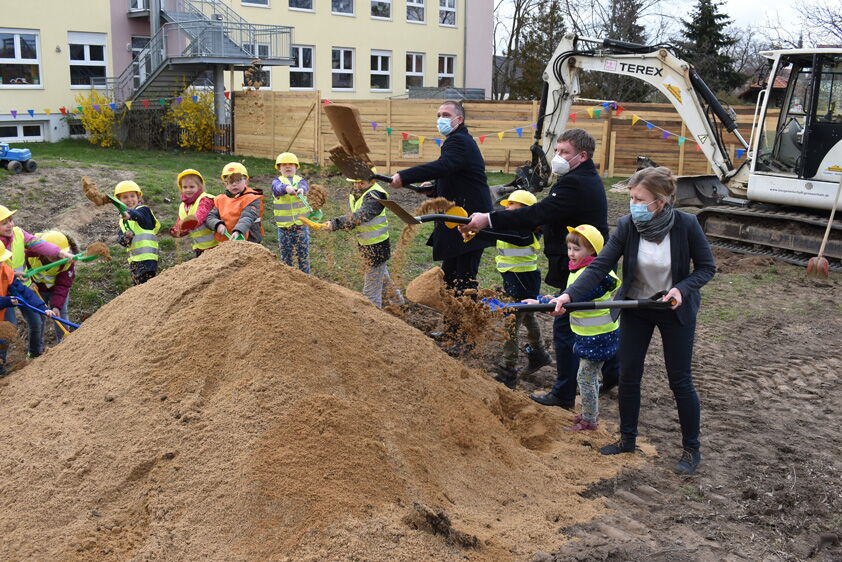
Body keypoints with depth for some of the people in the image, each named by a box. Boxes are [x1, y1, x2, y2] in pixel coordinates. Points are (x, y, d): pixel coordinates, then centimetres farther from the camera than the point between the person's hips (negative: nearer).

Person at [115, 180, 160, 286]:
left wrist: (130, 214, -55)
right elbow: (120, 239, 7)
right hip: (133, 260, 8)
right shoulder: (123, 221, 15)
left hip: (147, 257, -8)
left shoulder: (144, 210, -7)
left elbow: (139, 215, -32)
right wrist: (125, 237, -16)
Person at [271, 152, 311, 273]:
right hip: (284, 226, 0)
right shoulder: (277, 181, 3)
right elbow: (277, 188, -22)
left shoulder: (300, 180, 6)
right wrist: (287, 188, -45)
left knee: (303, 253, 4)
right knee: (285, 254, 8)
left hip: (301, 224, 0)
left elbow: (305, 186, -19)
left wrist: (301, 189, -44)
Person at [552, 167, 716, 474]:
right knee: (628, 375, 8)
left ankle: (691, 449, 22)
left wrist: (682, 289, -27)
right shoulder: (627, 226, -16)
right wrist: (569, 295, -33)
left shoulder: (686, 225, -22)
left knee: (680, 380, 5)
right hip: (636, 308, 3)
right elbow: (599, 267, -20)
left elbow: (706, 267, -9)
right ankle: (627, 439, 28)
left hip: (676, 310, -3)